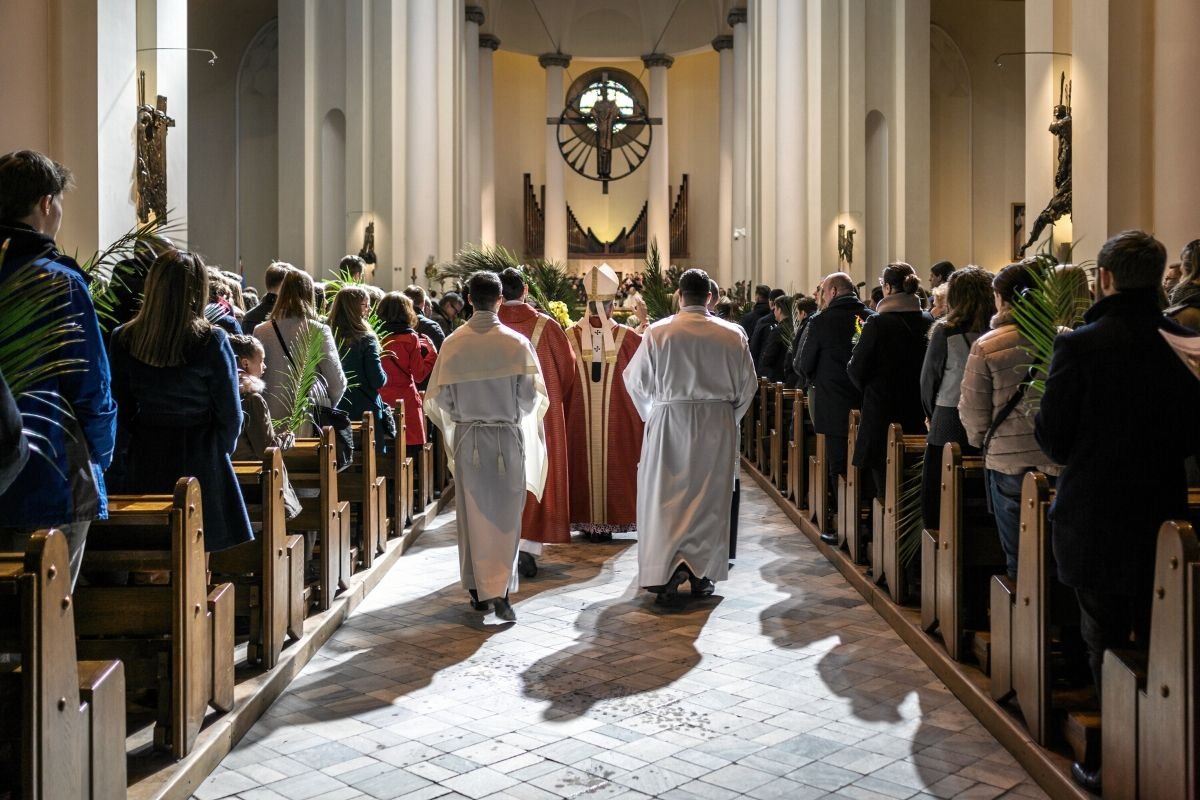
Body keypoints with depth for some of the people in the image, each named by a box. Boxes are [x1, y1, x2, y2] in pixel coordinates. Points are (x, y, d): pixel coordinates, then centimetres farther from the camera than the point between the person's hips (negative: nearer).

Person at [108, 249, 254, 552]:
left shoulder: (123, 340, -4)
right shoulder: (211, 340, -13)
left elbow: (120, 410, 2)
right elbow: (230, 414, -7)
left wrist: (125, 459, 14)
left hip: (144, 462, 3)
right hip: (199, 458, -3)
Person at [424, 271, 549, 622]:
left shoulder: (452, 344, -6)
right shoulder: (516, 343, -11)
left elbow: (440, 398, -1)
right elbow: (531, 396, -7)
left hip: (467, 438, 2)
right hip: (507, 438, -2)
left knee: (472, 514, 12)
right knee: (504, 514, 5)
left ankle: (478, 589, 21)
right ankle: (499, 589, -5)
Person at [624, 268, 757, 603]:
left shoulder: (658, 332, -7)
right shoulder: (732, 334, -2)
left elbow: (636, 379, 0)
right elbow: (748, 384, 4)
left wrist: (651, 413, 16)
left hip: (670, 422, -2)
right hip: (718, 423, 2)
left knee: (665, 495, 6)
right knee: (710, 496, 10)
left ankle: (669, 566, -8)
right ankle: (702, 573, 14)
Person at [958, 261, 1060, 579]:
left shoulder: (986, 346, -9)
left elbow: (972, 409, -3)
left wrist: (981, 440, 15)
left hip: (1008, 460, -2)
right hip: (1058, 458, 2)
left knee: (1017, 557, 9)